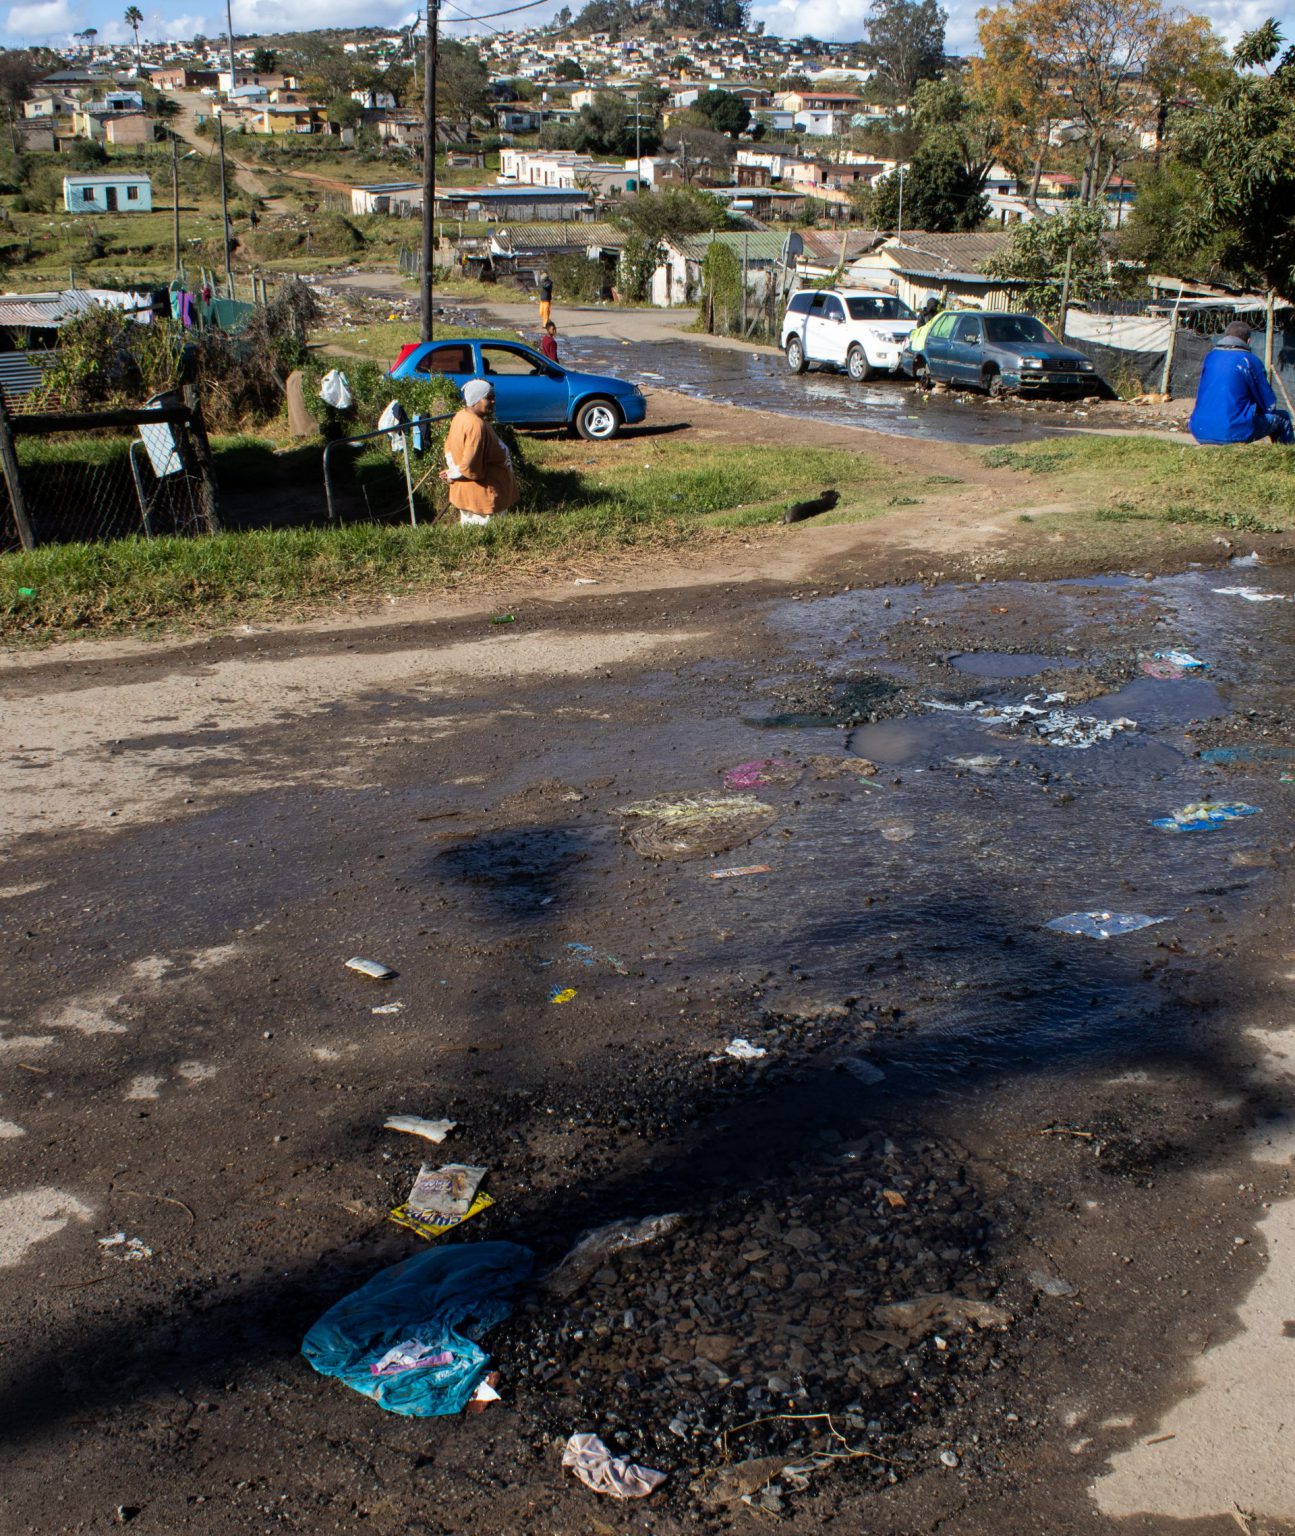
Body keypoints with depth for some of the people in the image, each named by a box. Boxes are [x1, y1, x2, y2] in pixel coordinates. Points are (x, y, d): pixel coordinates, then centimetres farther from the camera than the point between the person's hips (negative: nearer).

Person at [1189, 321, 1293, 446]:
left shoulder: (1209, 357, 13)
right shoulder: (1250, 361, -2)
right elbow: (1269, 405, 3)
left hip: (1199, 434, 6)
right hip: (1234, 434, -6)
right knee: (1281, 417, 15)